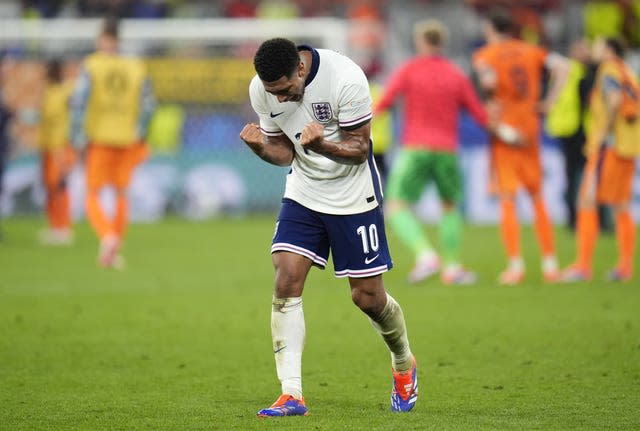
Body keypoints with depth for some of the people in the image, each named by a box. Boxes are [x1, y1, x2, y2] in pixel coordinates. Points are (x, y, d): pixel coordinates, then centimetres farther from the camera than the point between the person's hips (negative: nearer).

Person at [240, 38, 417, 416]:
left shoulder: (347, 79, -26)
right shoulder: (261, 90, -10)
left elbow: (360, 149, -18)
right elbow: (284, 151, 2)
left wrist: (322, 145, -37)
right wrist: (260, 147, -21)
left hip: (354, 198, -4)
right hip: (302, 196, 4)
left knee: (367, 296, 2)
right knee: (286, 280, -14)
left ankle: (404, 365, 34)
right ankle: (292, 395, -12)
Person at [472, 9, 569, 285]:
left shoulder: (485, 55, -3)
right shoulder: (530, 51, 10)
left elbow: (489, 78, -25)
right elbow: (561, 66, -3)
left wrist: (490, 96, -6)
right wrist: (549, 101, -1)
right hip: (530, 131, 4)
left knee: (507, 200, -2)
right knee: (537, 198, 11)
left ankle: (515, 264, -9)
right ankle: (550, 264, 9)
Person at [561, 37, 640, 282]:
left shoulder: (609, 71, -7)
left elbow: (615, 98, -24)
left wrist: (606, 133, -19)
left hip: (608, 147, -9)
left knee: (587, 203, -8)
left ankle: (583, 266, -13)